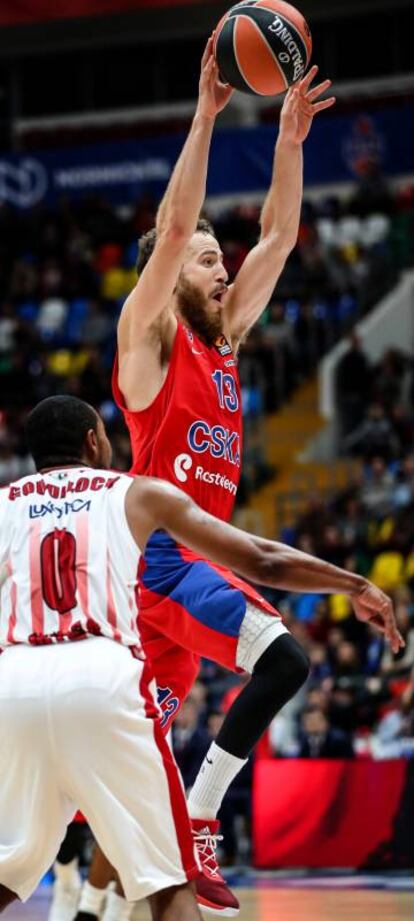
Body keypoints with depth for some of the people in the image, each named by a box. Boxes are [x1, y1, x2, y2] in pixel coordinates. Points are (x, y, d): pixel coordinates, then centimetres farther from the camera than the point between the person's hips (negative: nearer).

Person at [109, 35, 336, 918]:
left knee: (146, 729, 11)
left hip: (193, 551, 9)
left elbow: (278, 237, 18)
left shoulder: (221, 337, 19)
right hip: (158, 549, -9)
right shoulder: (149, 332, -2)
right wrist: (205, 115, -17)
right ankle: (196, 825, -21)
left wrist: (291, 138, 11)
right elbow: (173, 225, -15)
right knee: (282, 656, -24)